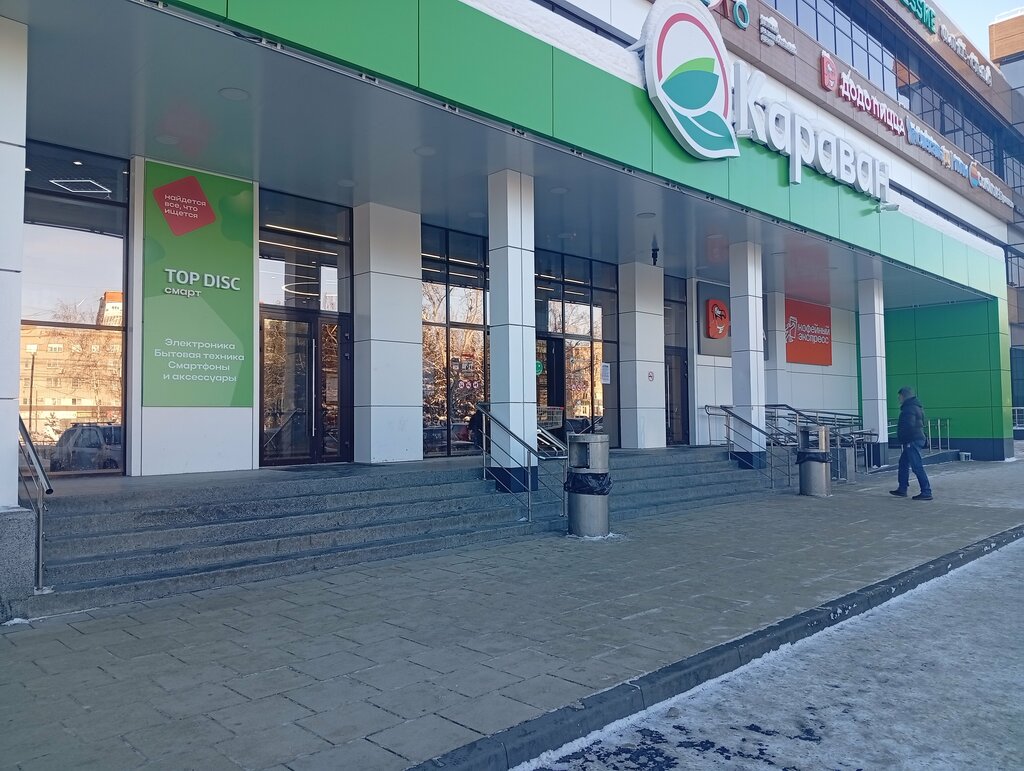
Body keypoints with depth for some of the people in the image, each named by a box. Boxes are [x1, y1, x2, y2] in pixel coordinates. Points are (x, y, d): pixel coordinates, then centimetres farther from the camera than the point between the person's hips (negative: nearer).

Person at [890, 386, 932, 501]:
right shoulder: (916, 406, 17)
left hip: (912, 441, -11)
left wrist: (904, 439, -16)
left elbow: (909, 426, -25)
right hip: (918, 438, 11)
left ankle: (926, 492, -7)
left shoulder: (909, 408, -16)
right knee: (903, 463, 18)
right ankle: (902, 490, 24)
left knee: (917, 467, -8)